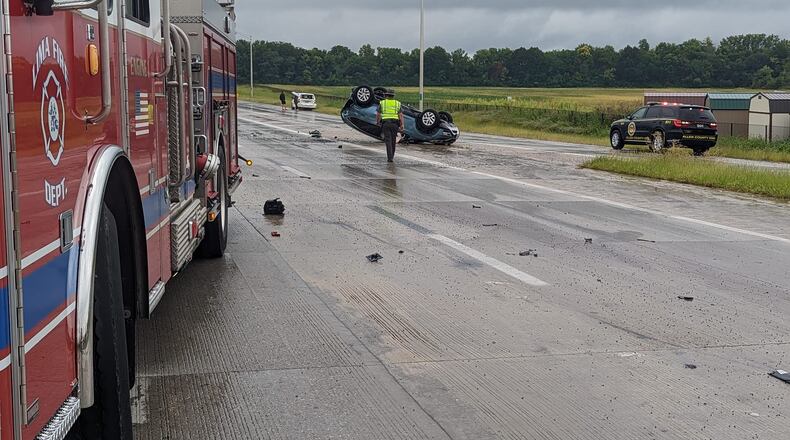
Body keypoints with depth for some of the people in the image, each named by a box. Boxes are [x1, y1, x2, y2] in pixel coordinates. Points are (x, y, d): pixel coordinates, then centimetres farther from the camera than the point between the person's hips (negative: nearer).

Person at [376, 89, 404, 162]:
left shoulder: (382, 103, 4)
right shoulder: (397, 103, 7)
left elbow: (378, 114, 5)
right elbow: (401, 115, -1)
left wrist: (377, 122, 24)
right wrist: (402, 125, -3)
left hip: (385, 123, -2)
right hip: (394, 124, 2)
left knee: (388, 141, -4)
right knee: (393, 141, 15)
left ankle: (390, 157, -16)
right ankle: (392, 156, 25)